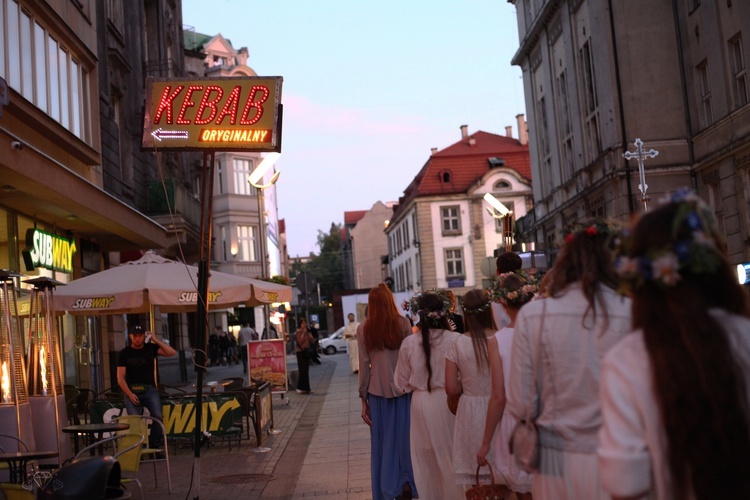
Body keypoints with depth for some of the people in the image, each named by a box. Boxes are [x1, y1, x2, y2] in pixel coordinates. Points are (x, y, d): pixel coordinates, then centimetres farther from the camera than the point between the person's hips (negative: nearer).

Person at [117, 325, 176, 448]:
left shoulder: (151, 348, 9)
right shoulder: (124, 353, 4)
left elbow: (171, 352, -3)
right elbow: (120, 378, 1)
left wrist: (156, 340, -5)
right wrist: (130, 394, -10)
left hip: (149, 389, 1)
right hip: (132, 390, -1)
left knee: (157, 416, -17)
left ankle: (155, 445, -5)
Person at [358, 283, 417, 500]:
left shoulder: (364, 329, 0)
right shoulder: (403, 323, -3)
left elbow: (364, 365, 0)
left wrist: (363, 399, 5)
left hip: (378, 391, 1)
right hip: (403, 388, -1)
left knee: (382, 441, 9)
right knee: (403, 436, 11)